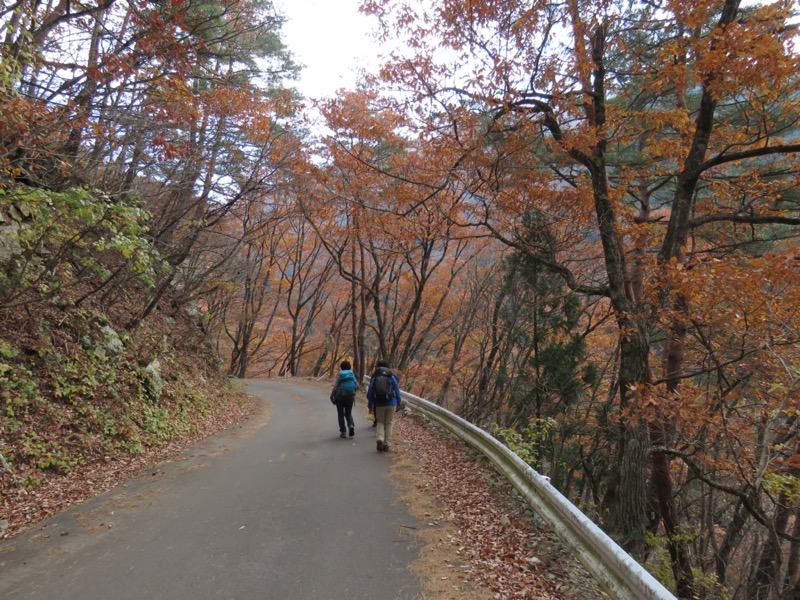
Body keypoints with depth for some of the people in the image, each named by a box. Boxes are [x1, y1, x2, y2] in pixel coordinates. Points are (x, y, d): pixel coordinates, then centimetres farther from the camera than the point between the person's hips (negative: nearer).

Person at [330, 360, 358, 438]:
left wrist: (332, 395, 3)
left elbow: (335, 387, -12)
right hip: (350, 397, 2)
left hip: (340, 397, -2)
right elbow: (356, 386, -2)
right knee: (348, 413, 17)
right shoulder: (352, 375, -1)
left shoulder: (339, 375, -8)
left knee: (341, 414, 11)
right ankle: (351, 425, -10)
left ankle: (343, 432, 9)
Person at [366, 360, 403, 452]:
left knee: (380, 422, 15)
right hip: (391, 403, 0)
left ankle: (379, 439, -9)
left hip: (379, 404, 0)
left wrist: (370, 406, 9)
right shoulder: (391, 377, 1)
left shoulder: (374, 378, 2)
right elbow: (397, 390, 0)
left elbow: (370, 393, 2)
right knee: (389, 423, 10)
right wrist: (399, 403, 8)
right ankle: (387, 444, 7)